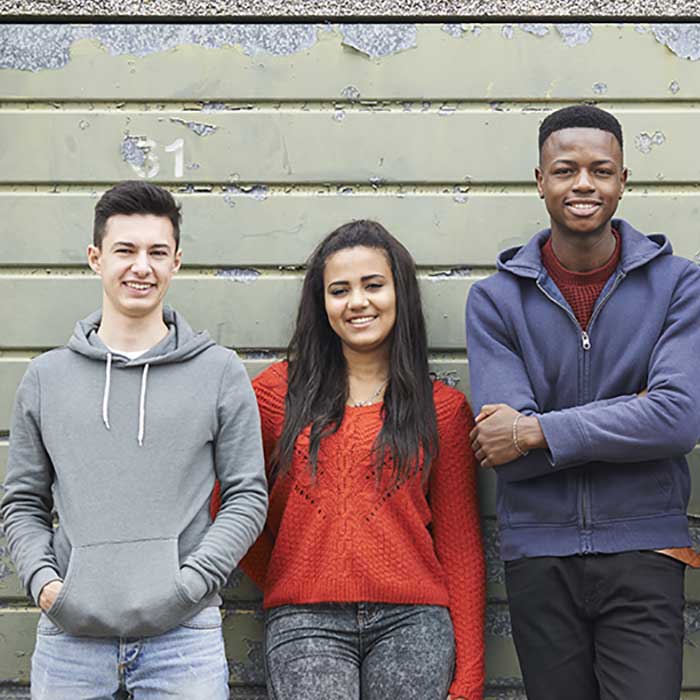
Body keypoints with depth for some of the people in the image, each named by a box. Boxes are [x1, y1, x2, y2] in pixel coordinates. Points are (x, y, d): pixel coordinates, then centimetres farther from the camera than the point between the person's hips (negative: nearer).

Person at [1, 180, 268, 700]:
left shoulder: (220, 372, 4)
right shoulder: (48, 376, 10)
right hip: (70, 633, 2)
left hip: (184, 634, -1)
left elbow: (247, 497, 2)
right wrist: (42, 579, -4)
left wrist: (190, 582, -10)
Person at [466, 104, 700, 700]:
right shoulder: (496, 299, 3)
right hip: (540, 556, 1)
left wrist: (536, 432, -13)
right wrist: (631, 419, -11)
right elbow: (502, 448, -8)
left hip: (642, 553, -1)